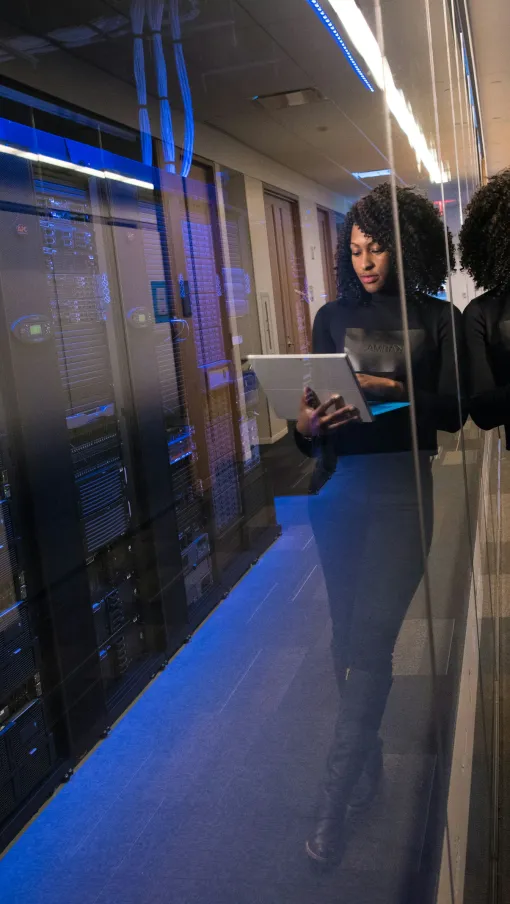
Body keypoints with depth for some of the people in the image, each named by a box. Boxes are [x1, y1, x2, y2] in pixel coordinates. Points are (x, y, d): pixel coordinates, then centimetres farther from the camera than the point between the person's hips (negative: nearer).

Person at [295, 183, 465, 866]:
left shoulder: (439, 319, 5)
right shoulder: (333, 317, 12)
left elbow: (453, 410, -3)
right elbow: (315, 402, 8)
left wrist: (391, 391, -19)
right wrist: (306, 425, -15)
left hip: (400, 486, -3)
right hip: (338, 485, 3)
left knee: (369, 640, -8)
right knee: (348, 636, 8)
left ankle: (335, 801, 1)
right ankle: (368, 763, 27)